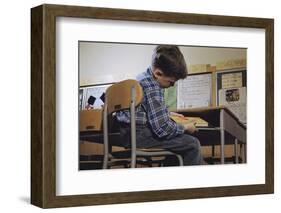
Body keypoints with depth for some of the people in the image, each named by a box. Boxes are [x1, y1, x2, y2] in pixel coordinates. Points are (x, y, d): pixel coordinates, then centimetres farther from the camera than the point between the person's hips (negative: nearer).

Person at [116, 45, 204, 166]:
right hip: (139, 135, -11)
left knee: (184, 138, 22)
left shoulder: (144, 77, 11)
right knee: (192, 144, -11)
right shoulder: (152, 88, -21)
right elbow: (162, 129, -23)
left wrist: (168, 114, 21)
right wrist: (185, 127, -8)